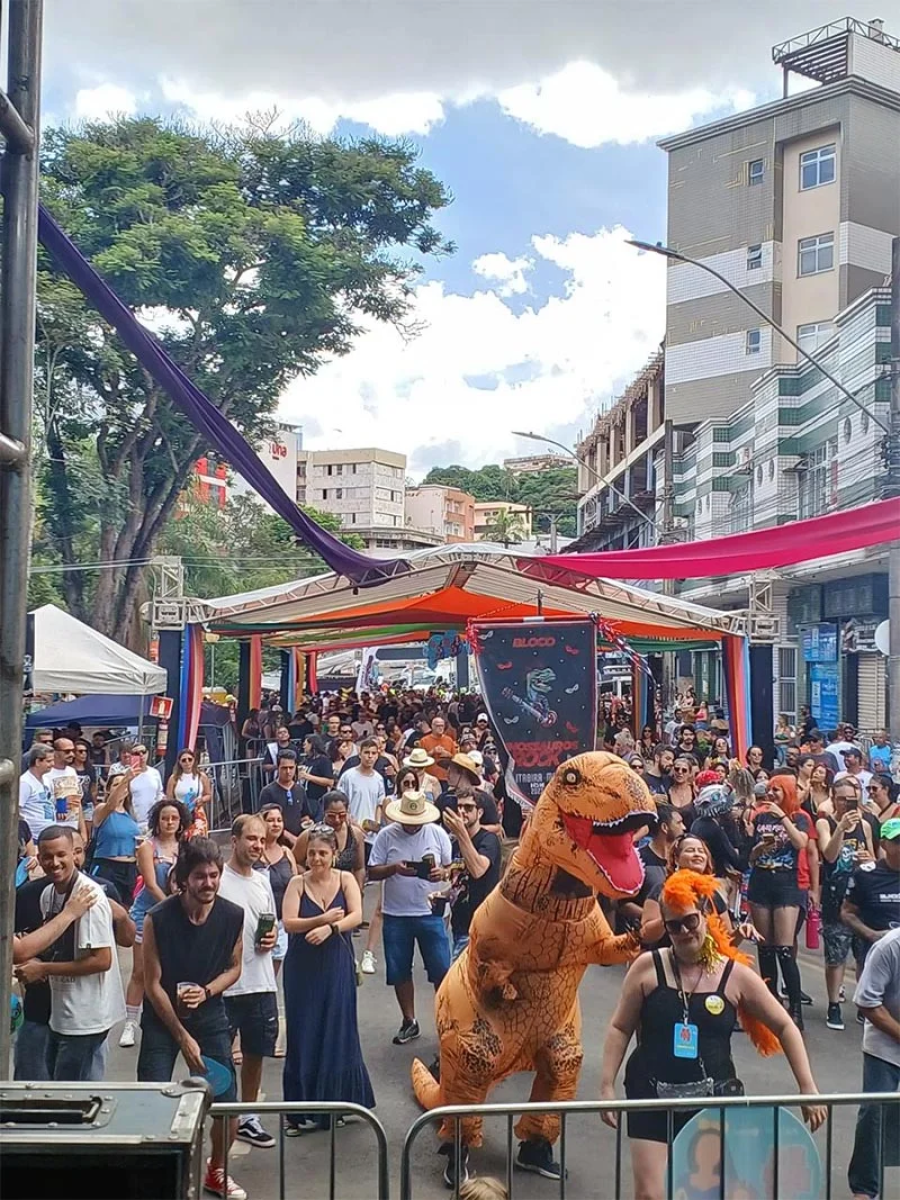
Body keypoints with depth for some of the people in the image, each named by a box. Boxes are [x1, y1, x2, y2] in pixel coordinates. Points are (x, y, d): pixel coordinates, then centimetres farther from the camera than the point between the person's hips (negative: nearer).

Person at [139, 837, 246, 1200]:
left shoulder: (233, 917, -12)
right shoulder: (158, 919, -20)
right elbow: (153, 984, -13)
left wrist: (206, 991, -16)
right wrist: (183, 1037, -13)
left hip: (210, 1014, 2)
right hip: (162, 1016, -2)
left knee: (227, 1105, 2)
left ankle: (216, 1171, 28)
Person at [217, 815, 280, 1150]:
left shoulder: (263, 880, 11)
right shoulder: (218, 879, -11)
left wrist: (272, 937, -1)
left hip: (261, 982, 7)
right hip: (224, 983, -7)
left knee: (256, 1052, 16)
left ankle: (247, 1117, 30)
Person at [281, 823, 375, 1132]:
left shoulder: (345, 879, 0)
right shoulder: (298, 883, -2)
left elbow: (356, 916, -13)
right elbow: (289, 923, -14)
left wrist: (330, 928, -29)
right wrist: (322, 919, -28)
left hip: (337, 968, 0)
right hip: (302, 968, 0)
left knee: (338, 1033, 5)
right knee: (303, 1037, 3)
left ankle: (337, 1103, 20)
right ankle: (302, 1109, 12)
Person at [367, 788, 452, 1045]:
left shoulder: (437, 833, -1)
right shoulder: (386, 836, -4)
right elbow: (372, 872, -2)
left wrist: (442, 873, -16)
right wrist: (394, 868, -20)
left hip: (430, 912, 0)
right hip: (396, 915, 1)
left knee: (441, 970, 1)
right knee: (399, 972, 10)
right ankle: (409, 1021, 26)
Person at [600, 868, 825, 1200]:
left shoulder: (736, 975, -2)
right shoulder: (648, 967, -4)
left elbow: (785, 1028, 5)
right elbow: (620, 1029, 2)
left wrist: (808, 1088, -1)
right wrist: (607, 1086, -5)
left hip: (715, 1100, 1)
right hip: (653, 1097, -1)